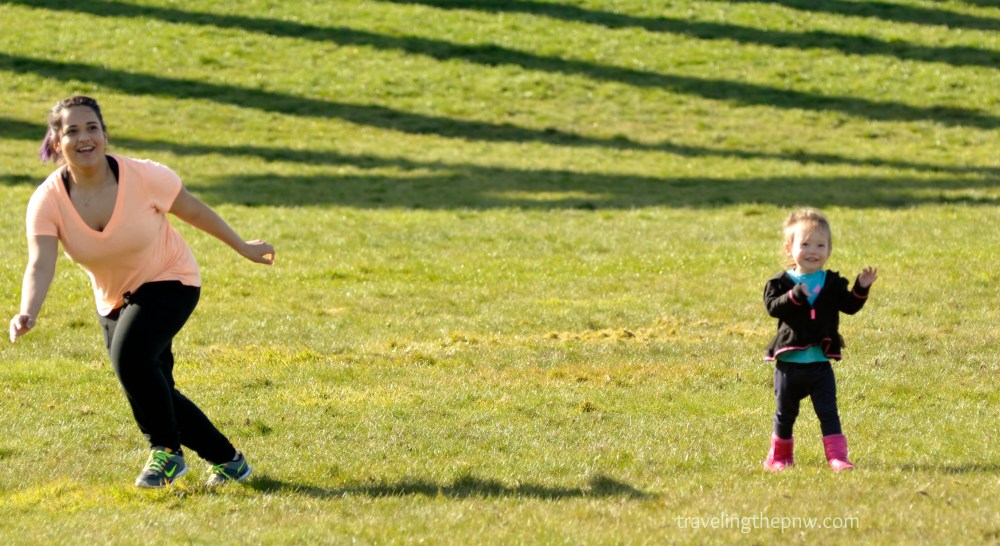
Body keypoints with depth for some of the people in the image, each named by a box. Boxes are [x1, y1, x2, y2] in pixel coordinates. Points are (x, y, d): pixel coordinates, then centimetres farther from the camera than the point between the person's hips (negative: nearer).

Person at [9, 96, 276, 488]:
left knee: (130, 354, -29)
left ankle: (166, 451, -9)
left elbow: (193, 210, -7)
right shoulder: (47, 201, -19)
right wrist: (27, 314, -49)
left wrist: (242, 247, 5)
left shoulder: (144, 177, -24)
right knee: (155, 393, 7)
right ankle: (228, 460, 28)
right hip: (114, 300, 5)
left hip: (170, 280, -5)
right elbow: (40, 264, -30)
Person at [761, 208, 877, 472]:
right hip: (789, 361, -1)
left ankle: (837, 457, -5)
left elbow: (849, 306, -2)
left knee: (828, 412, -4)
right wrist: (795, 296, -34)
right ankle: (779, 456, 29)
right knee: (785, 413, 13)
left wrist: (861, 289, -19)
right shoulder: (781, 282, -3)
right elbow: (773, 306, -19)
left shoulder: (832, 283, 5)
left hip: (820, 363, 1)